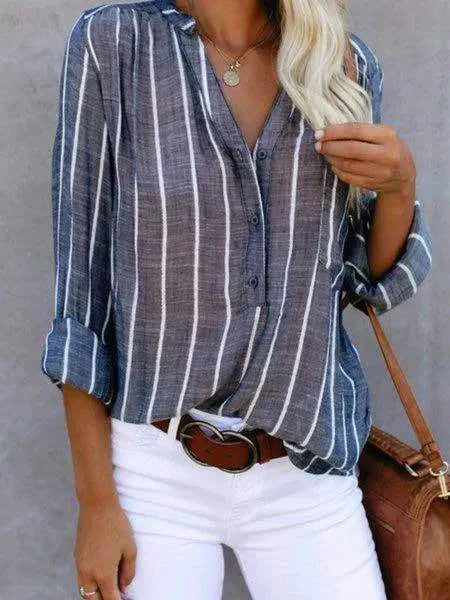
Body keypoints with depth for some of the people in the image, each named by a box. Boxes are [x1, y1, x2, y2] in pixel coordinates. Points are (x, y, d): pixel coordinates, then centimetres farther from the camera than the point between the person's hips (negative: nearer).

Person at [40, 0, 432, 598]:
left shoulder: (344, 64, -1)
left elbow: (368, 279, 7)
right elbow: (83, 273, -8)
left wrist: (398, 185, -14)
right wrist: (95, 501, -8)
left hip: (304, 474, 3)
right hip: (155, 470, -2)